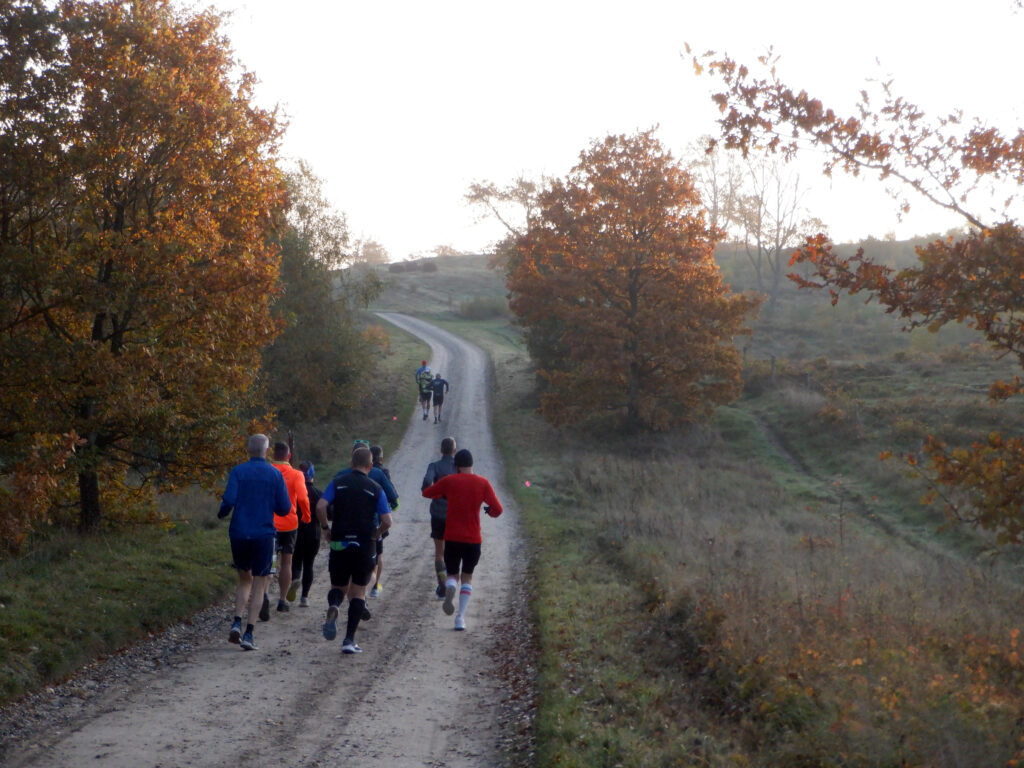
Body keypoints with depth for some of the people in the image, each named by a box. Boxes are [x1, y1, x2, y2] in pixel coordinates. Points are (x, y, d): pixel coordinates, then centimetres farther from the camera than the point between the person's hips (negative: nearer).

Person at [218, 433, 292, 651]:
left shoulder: (238, 472, -2)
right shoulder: (276, 475, -1)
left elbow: (229, 500, -12)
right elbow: (284, 508, -1)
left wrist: (222, 514, 9)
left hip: (239, 534, 2)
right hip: (264, 535, -1)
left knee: (245, 579, 18)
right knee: (259, 583, 5)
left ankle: (237, 622, 1)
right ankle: (249, 633, -2)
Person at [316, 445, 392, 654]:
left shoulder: (338, 483, 3)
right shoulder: (375, 489, 0)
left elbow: (320, 507, -10)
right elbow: (387, 521, -7)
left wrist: (325, 528, 5)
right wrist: (376, 534, 12)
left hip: (339, 544, 1)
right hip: (364, 545, -1)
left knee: (338, 587, 17)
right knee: (358, 593, 8)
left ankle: (333, 607, -18)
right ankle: (349, 640, 0)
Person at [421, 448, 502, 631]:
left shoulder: (449, 481, -2)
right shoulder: (482, 483, -2)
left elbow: (427, 492, 12)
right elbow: (497, 509, -6)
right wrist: (490, 511, 16)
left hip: (452, 538, 0)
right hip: (473, 539, 1)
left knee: (453, 574, 13)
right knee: (467, 577, 15)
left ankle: (450, 588, -24)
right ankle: (461, 616, 3)